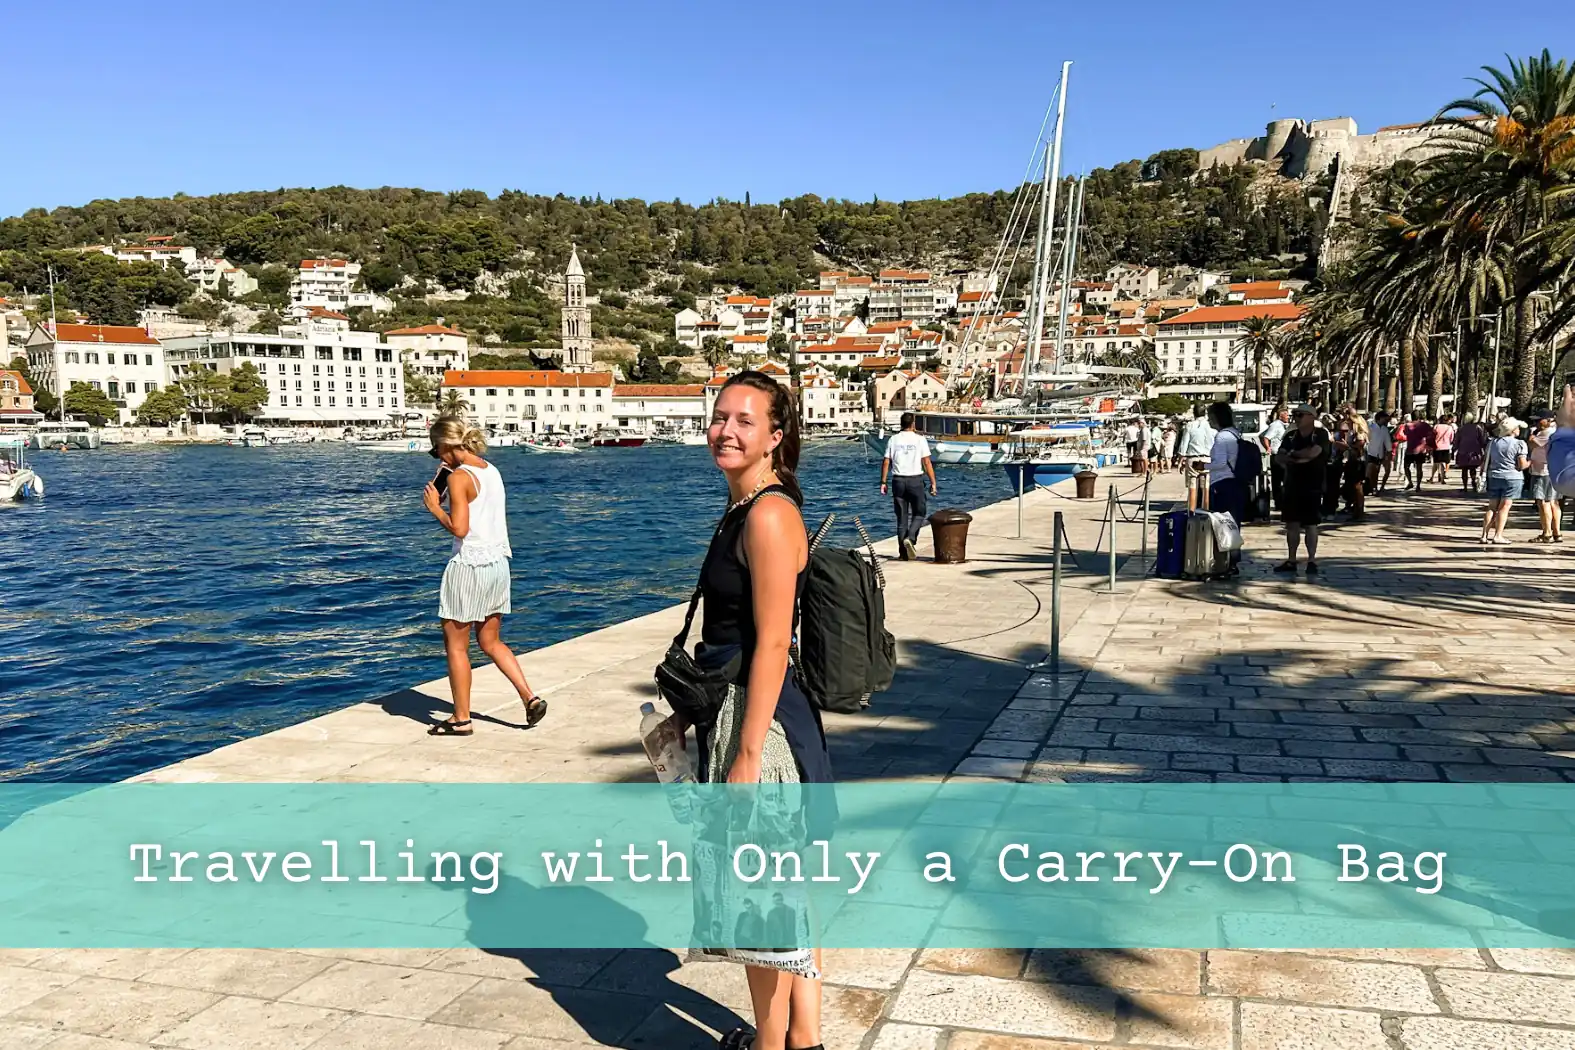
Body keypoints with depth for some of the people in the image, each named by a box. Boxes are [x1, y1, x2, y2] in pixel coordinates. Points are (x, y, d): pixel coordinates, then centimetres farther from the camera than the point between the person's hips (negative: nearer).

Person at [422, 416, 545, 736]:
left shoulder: (459, 478, -14)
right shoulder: (492, 471, 9)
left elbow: (459, 529, -20)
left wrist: (435, 506, -6)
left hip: (469, 566, -8)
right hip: (498, 564, 8)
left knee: (456, 646, 6)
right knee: (491, 642, 18)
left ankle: (461, 719, 12)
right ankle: (530, 697, 8)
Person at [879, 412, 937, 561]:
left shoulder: (893, 439, 3)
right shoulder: (919, 439, -4)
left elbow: (886, 462, 1)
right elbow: (927, 462, -7)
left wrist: (883, 482, 7)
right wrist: (933, 483, -3)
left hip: (898, 480, 3)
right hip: (915, 480, -3)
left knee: (902, 517, 8)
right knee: (918, 514, 10)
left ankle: (904, 552, 8)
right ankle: (910, 538, -15)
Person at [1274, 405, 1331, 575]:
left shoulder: (1321, 434, -6)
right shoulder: (1291, 436, 10)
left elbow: (1313, 452, -20)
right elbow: (1281, 457, 4)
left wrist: (1293, 454, -6)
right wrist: (1296, 461, -16)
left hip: (1312, 487, -5)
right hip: (1292, 486, 5)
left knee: (1310, 524, -3)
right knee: (1291, 524, 8)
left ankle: (1312, 561, 2)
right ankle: (1291, 560, 14)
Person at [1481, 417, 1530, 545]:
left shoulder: (1493, 442, 7)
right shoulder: (1519, 444, -8)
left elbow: (1487, 461, 14)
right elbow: (1522, 465, -10)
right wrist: (1530, 461, 9)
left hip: (1494, 477, 5)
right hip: (1512, 478, -5)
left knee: (1492, 507, 7)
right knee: (1504, 507, -2)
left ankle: (1485, 534, 3)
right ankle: (1497, 536, -4)